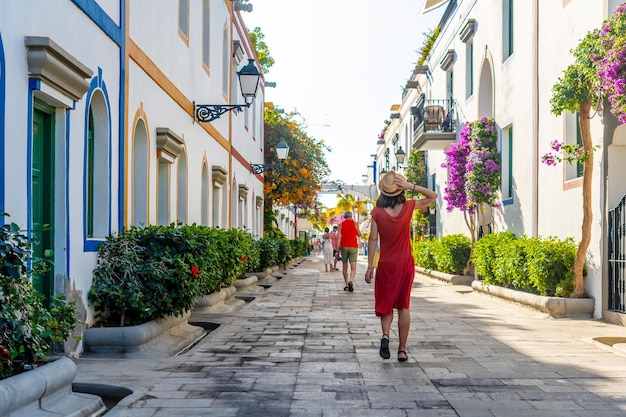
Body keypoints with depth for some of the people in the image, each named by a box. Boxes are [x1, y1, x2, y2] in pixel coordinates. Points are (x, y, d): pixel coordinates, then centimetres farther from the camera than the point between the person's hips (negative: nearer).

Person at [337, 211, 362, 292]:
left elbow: (338, 237, -4)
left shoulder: (341, 225, 4)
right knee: (353, 267, -7)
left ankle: (347, 285, 15)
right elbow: (359, 235, 13)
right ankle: (351, 281, -32)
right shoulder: (354, 224, 2)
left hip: (344, 247, 1)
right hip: (353, 247, -1)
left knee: (345, 267, 14)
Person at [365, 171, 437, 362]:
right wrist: (411, 186, -7)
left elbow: (373, 239, -9)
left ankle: (385, 334, -13)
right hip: (406, 262, 1)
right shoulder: (408, 207, -8)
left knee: (385, 303, 14)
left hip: (386, 264, -1)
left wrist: (370, 266, -3)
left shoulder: (377, 212, -10)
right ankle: (402, 350, 9)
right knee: (404, 306, 9)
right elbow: (433, 196, 5)